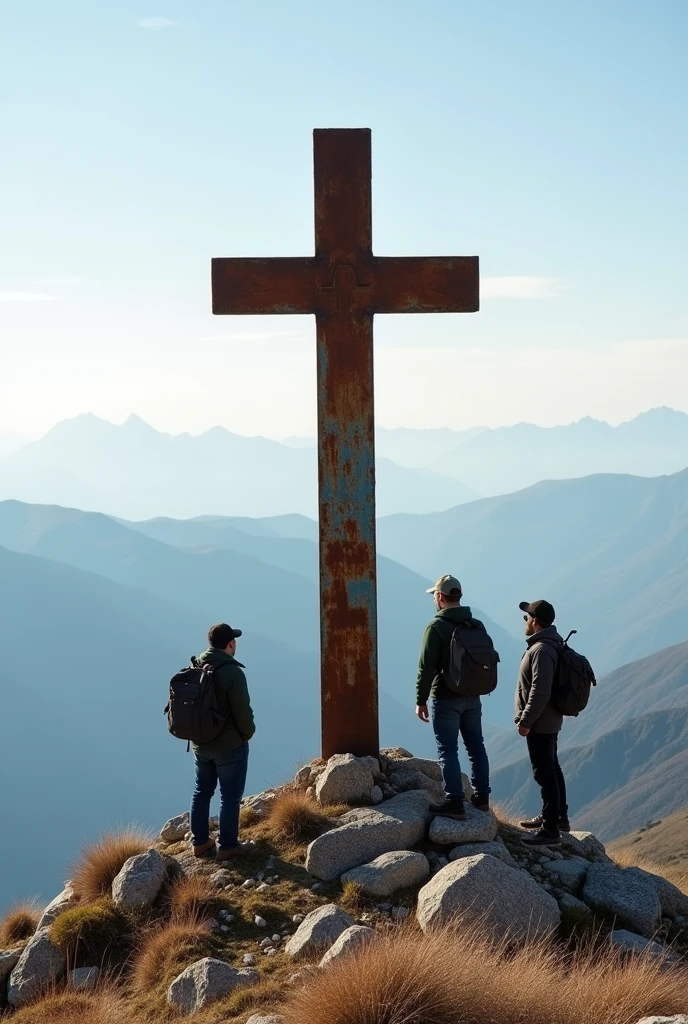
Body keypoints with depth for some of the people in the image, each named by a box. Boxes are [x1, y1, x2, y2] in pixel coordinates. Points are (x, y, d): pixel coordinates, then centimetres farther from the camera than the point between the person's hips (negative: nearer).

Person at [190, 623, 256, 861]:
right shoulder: (232, 672, -22)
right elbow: (242, 712, -20)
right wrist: (248, 734, -2)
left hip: (200, 744, 6)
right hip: (229, 745, -6)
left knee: (202, 792, 18)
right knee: (230, 796, 6)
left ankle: (200, 842, 27)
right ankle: (227, 846, 13)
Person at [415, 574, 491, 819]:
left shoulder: (436, 627, -15)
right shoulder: (477, 626, 5)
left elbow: (426, 667, -17)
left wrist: (420, 701, -10)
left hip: (446, 699, -6)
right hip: (472, 698, 6)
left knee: (448, 751, -2)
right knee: (476, 746, 15)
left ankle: (454, 804, -3)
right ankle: (482, 797, 22)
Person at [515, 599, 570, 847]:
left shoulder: (541, 650, -23)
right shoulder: (550, 645, 10)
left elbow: (540, 691, -28)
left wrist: (526, 721, -21)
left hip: (540, 724, -11)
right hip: (550, 721, 11)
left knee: (544, 774, -7)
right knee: (552, 769, 21)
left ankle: (550, 830, -4)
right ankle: (559, 817, 35)